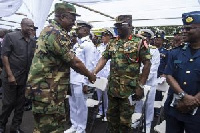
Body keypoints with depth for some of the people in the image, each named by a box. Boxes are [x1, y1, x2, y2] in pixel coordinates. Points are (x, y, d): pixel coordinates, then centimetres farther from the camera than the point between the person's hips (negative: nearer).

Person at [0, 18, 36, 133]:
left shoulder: (33, 42, 8)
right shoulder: (10, 37, -6)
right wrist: (10, 75, -15)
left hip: (26, 78, 5)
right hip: (11, 77, -4)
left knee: (21, 103, 11)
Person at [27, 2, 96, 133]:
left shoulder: (52, 31, 15)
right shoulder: (56, 33, -18)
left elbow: (69, 61, 18)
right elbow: (74, 62, -15)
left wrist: (87, 74, 16)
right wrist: (90, 75, 0)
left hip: (53, 89, 10)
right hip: (46, 90, -10)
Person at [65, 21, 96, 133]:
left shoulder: (88, 45, -10)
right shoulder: (77, 43, 14)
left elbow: (90, 65, -14)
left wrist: (86, 82, -16)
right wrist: (68, 77, 13)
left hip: (80, 81, -8)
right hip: (72, 79, 8)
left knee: (81, 106, 5)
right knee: (73, 104, 16)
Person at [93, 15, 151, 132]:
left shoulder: (139, 42, -7)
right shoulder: (113, 43, 8)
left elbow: (147, 64, -8)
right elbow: (104, 59, 6)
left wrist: (141, 86, -12)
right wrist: (93, 73, -9)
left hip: (129, 88, -5)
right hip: (113, 88, 5)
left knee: (125, 119, 9)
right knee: (112, 116, 18)